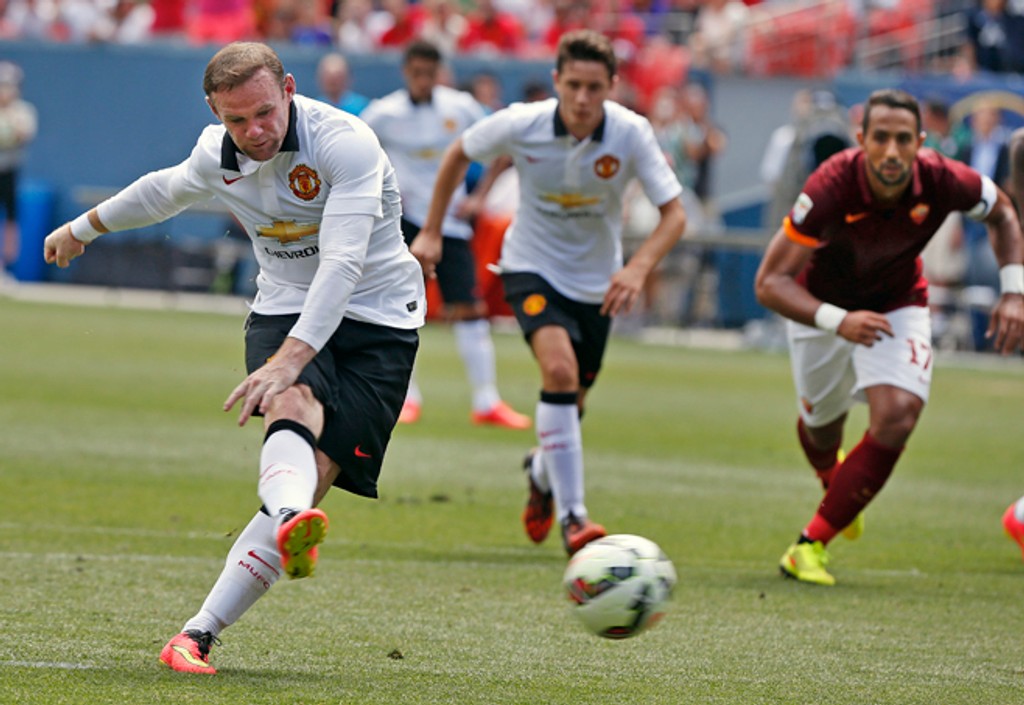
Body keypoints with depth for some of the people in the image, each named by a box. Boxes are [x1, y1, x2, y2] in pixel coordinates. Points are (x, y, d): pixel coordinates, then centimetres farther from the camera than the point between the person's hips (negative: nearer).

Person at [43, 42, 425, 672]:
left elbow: (342, 263, -33)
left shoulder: (345, 143, -23)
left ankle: (202, 631, -18)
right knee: (293, 405, -33)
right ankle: (291, 524, -65)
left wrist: (289, 359, -44)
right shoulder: (217, 155, -2)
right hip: (284, 308, 3)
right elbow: (167, 190, 23)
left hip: (376, 318, -3)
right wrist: (84, 227, 38)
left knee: (317, 475, -17)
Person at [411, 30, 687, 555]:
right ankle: (572, 516, -28)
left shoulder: (631, 133, -20)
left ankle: (542, 473, 51)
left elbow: (673, 213, -18)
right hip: (532, 268, -3)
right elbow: (458, 155, 0)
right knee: (559, 369, -28)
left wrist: (638, 268, -36)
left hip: (595, 280, 3)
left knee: (569, 403, 14)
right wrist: (431, 232, 1)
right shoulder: (521, 125, -20)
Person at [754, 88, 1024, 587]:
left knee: (896, 417, -22)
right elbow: (770, 282, -34)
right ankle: (835, 482, 58)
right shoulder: (832, 186, -37)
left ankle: (812, 543, -10)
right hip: (822, 305, -1)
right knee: (821, 426, 17)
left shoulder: (942, 181, -29)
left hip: (897, 306, 1)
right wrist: (838, 321, -49)